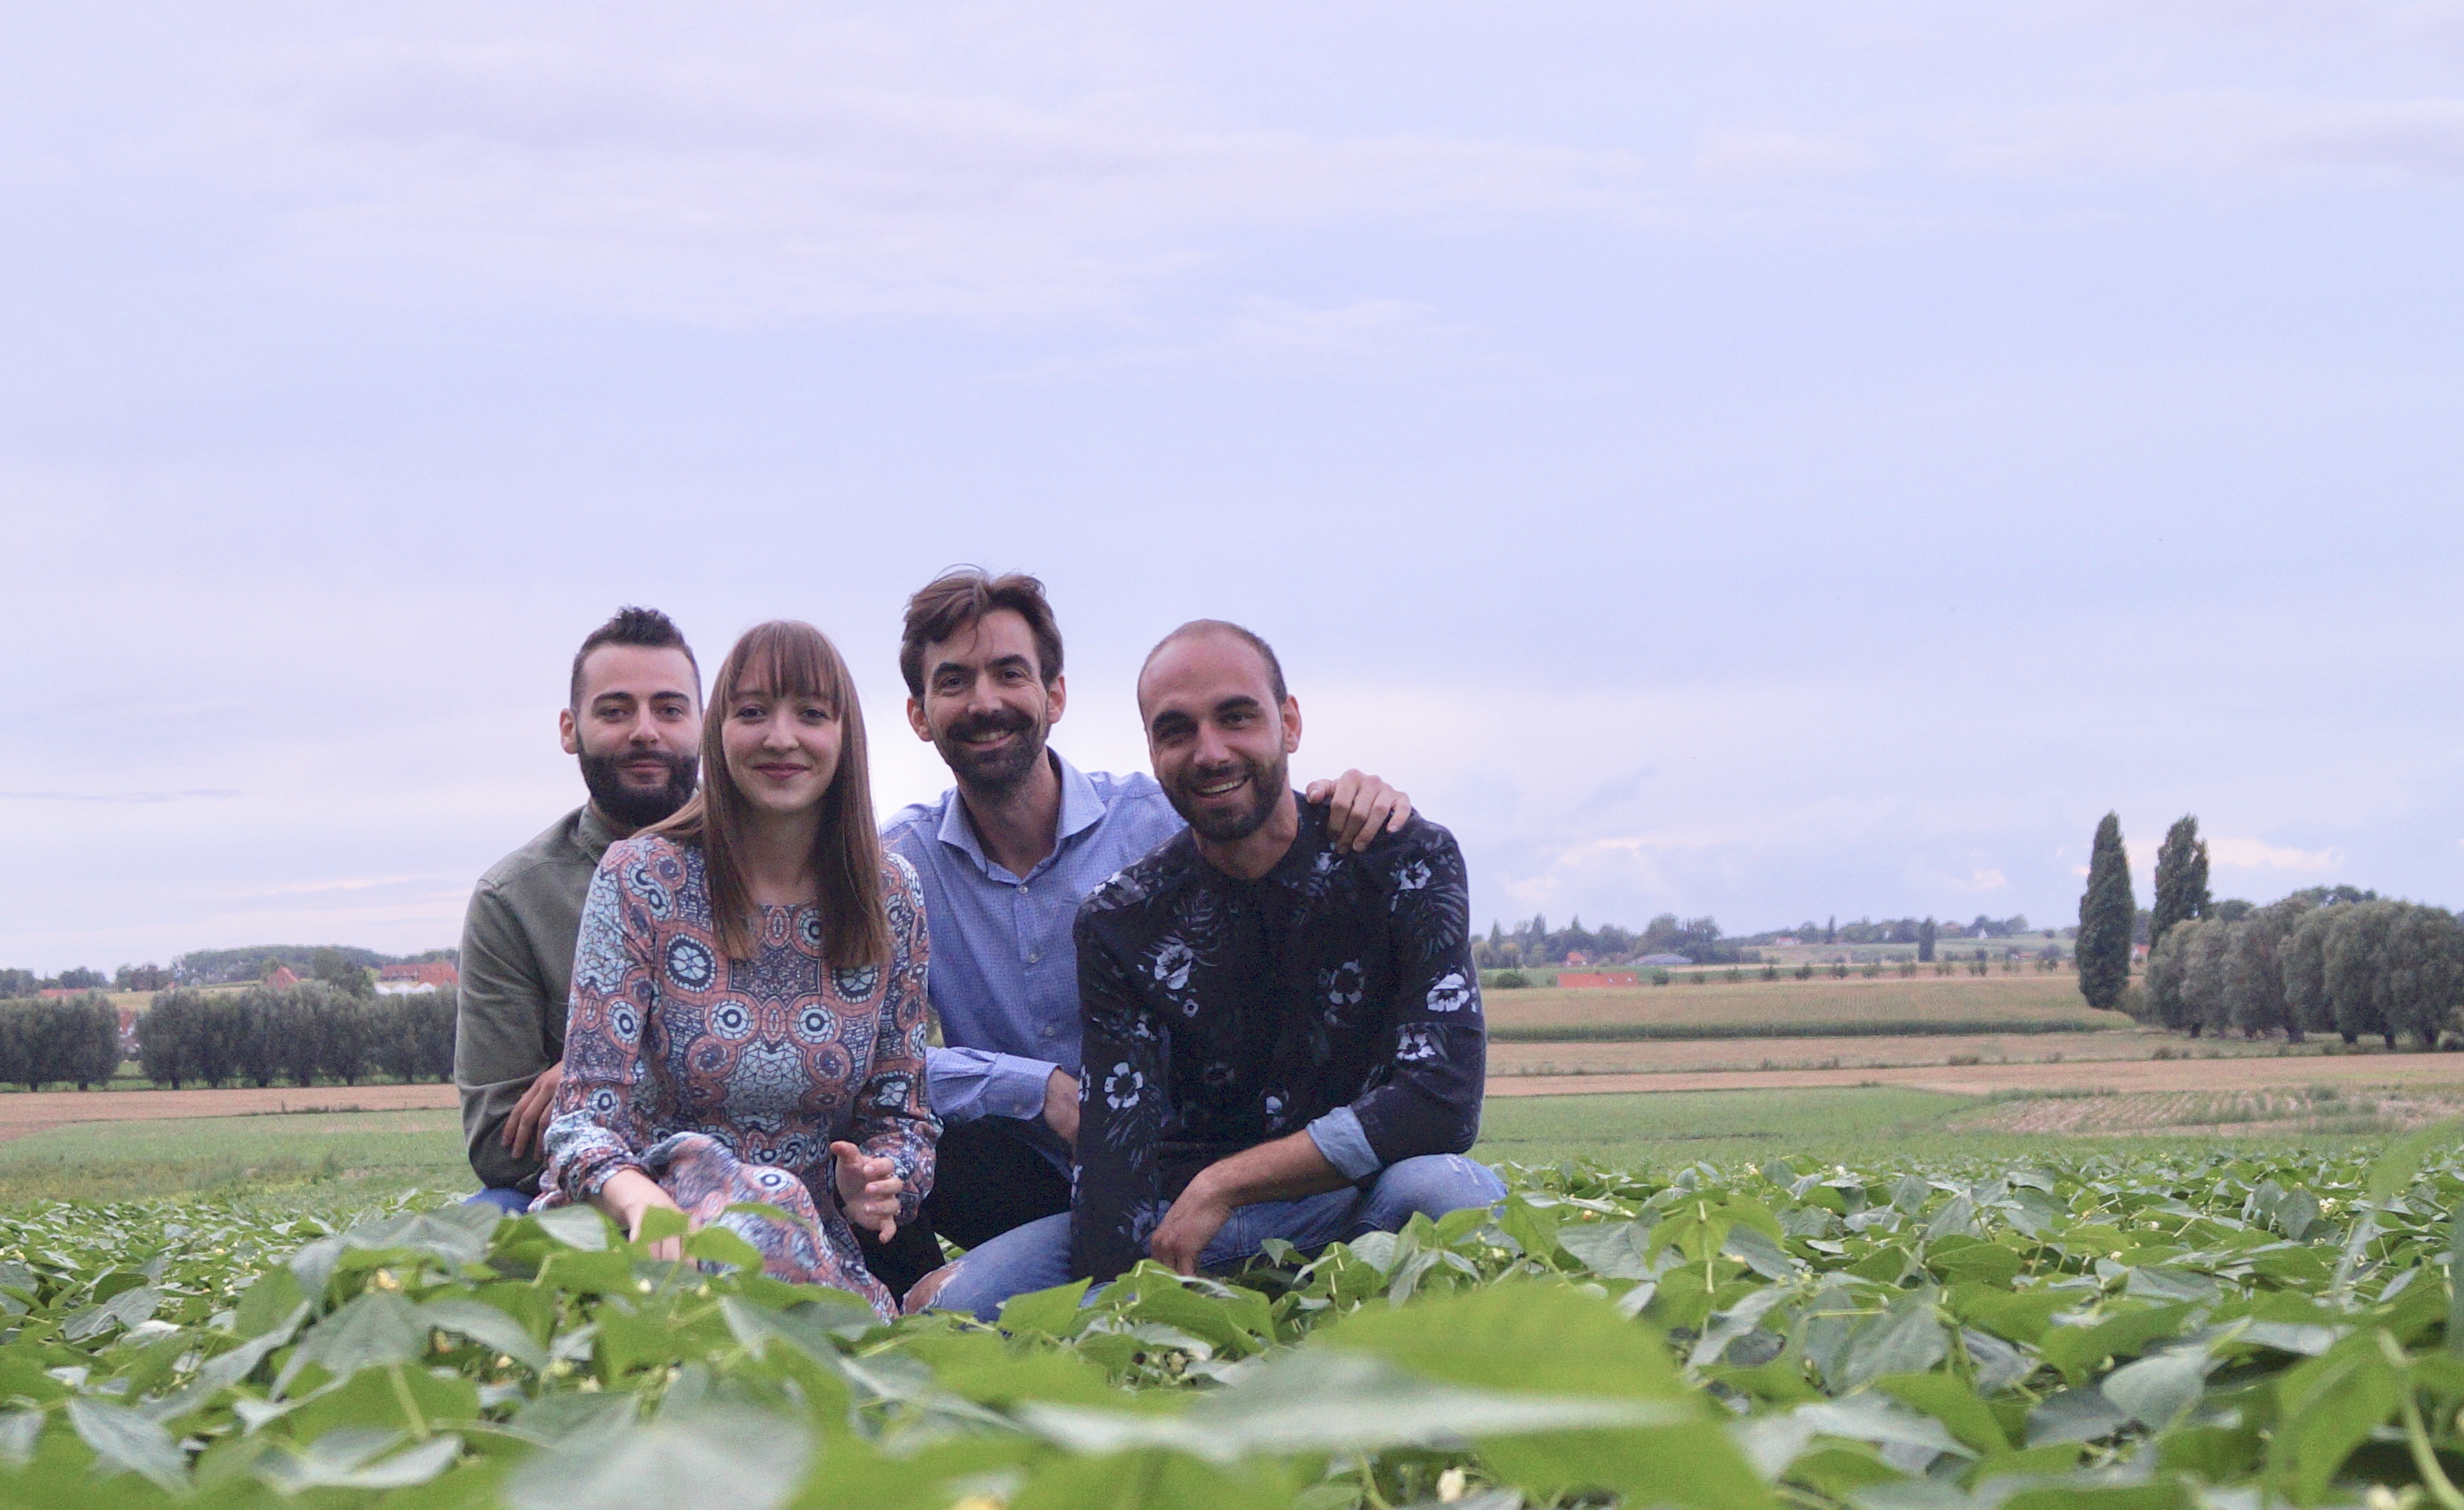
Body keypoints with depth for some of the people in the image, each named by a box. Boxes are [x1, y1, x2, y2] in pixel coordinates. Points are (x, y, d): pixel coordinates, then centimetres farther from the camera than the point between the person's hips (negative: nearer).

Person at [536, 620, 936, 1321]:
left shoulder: (890, 897, 5)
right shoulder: (641, 879, -4)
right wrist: (640, 1199, -34)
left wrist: (876, 1184, -15)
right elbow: (586, 1113, -10)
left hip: (812, 1240, 1)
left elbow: (899, 1115, 11)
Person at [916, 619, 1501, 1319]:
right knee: (952, 1304, -19)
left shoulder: (1406, 860, -7)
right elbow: (1115, 1153, -10)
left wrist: (1223, 1184, -18)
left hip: (1356, 1207, -2)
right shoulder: (1120, 921, -1)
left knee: (1448, 1189, -37)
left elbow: (1443, 1101, -19)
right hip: (1180, 1221, 2)